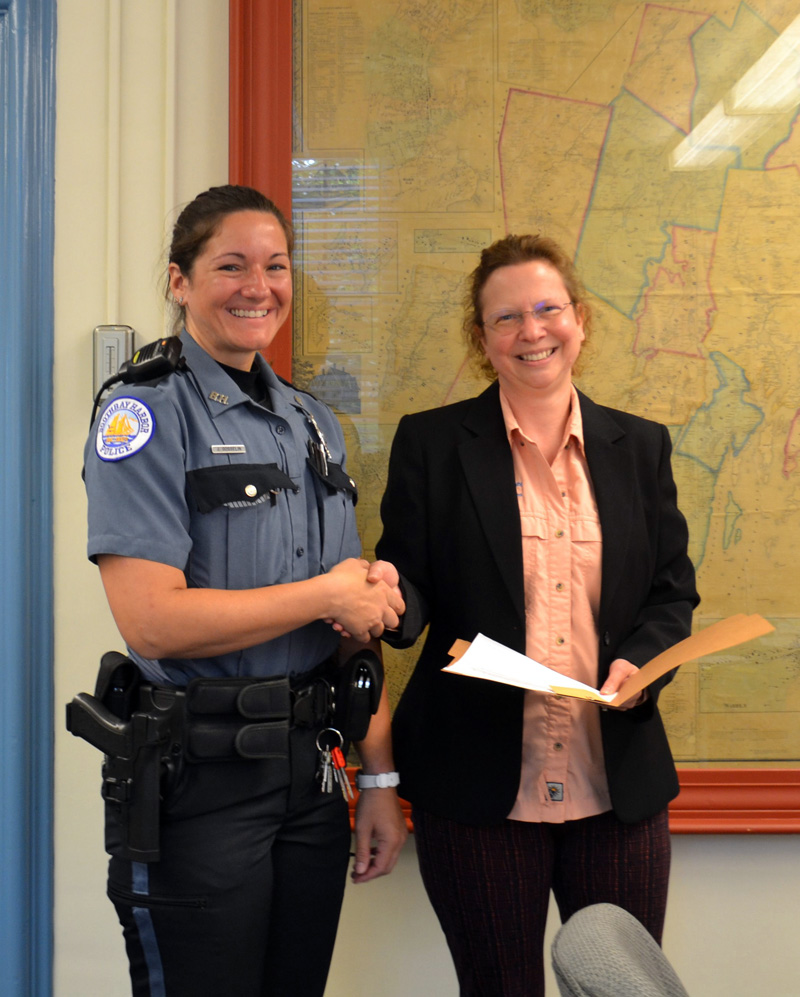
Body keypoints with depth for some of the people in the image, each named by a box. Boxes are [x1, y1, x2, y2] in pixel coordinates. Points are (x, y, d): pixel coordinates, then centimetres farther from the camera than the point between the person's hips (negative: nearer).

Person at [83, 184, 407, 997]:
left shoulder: (311, 424, 12)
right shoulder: (148, 413, -9)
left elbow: (358, 618, 13)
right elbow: (151, 620, -20)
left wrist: (379, 779, 8)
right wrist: (325, 596, -12)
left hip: (310, 769, 6)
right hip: (198, 778, -6)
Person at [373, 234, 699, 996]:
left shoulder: (639, 447, 8)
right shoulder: (430, 444, 1)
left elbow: (674, 590, 9)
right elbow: (412, 589, -1)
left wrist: (640, 662, -11)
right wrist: (388, 596, -25)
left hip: (618, 783, 3)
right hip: (480, 784, -2)